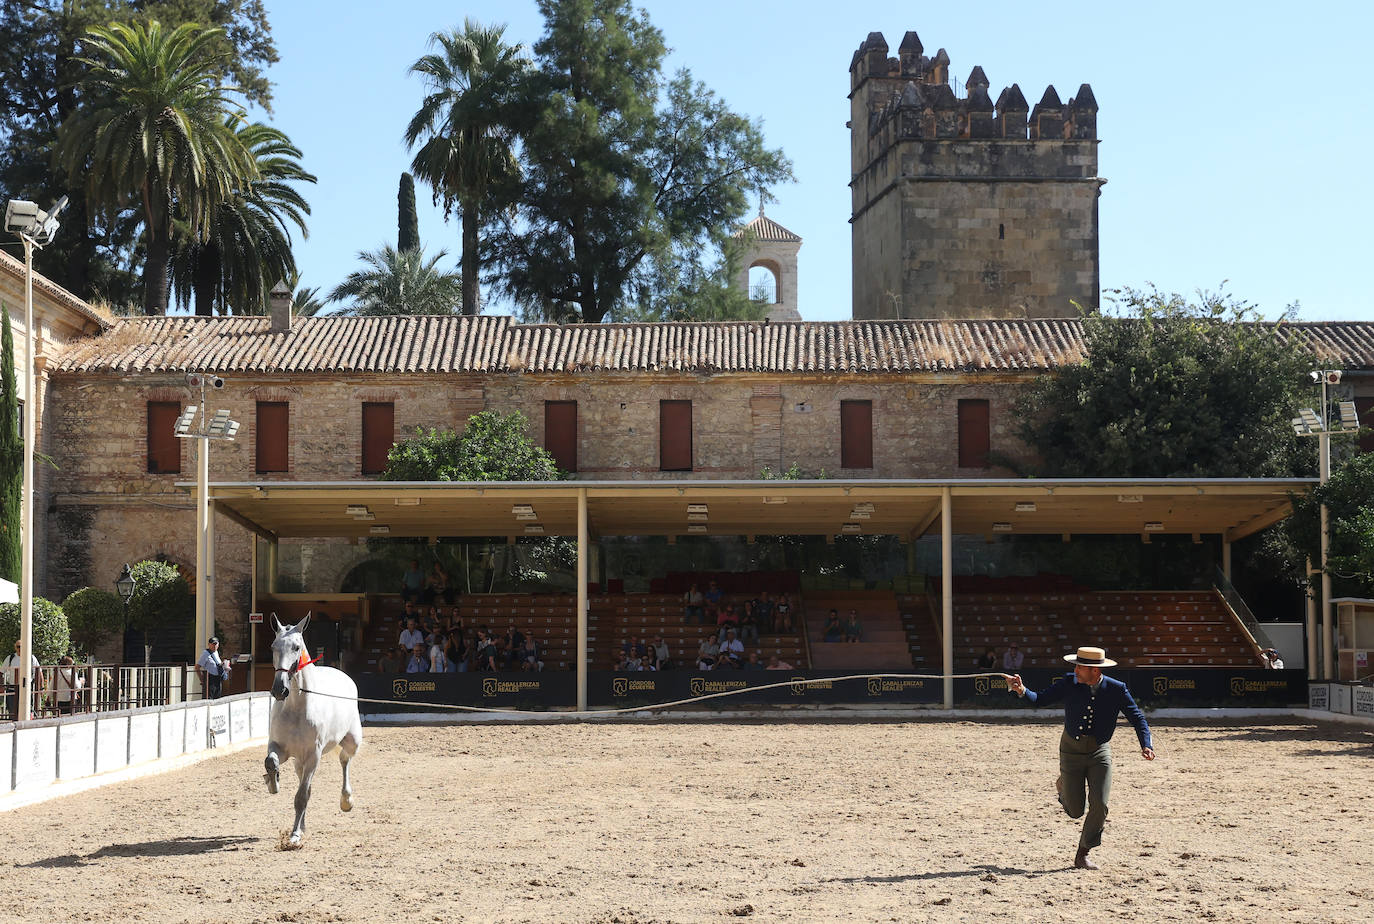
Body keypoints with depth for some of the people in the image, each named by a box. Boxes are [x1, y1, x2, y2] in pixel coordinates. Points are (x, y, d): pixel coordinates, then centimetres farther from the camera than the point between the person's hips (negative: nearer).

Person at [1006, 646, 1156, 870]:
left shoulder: (1116, 690, -12)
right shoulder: (1069, 683, -11)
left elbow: (1138, 718, -5)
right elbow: (1040, 700, -5)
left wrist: (1146, 745, -20)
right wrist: (1022, 691, -25)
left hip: (1100, 752, 0)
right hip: (1071, 750, 0)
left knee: (1100, 805, -12)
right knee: (1075, 812, 2)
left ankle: (1082, 855, 6)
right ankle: (1063, 786, 39)